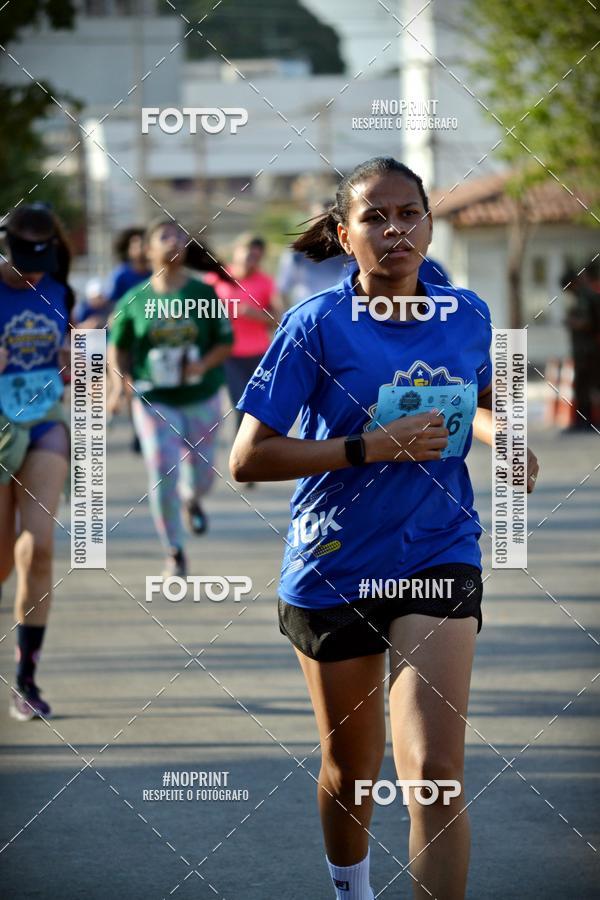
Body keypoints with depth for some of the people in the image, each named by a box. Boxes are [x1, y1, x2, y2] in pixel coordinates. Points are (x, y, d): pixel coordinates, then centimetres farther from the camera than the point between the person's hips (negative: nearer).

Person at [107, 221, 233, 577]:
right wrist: (119, 382, -8)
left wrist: (203, 364, -17)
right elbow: (117, 347, 8)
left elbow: (226, 342, 1)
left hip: (201, 399, 1)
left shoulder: (204, 294, -3)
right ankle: (174, 552, 5)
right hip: (154, 400, -1)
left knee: (201, 475, 12)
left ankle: (192, 501, 51)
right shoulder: (134, 300, -3)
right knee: (163, 476, -10)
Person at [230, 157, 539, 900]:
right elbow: (248, 458, -15)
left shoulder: (467, 315, 0)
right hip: (332, 569, -1)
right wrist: (373, 447, -22)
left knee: (434, 771, -16)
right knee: (351, 770, 15)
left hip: (438, 559, 1)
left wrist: (499, 434, -2)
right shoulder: (316, 325, -11)